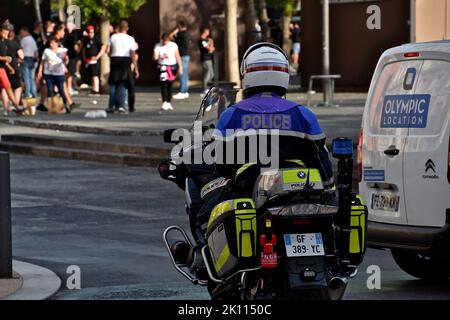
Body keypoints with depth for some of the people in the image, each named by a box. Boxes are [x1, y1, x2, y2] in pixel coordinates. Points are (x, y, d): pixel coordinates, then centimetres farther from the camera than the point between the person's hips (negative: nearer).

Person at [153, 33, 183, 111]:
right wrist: (156, 56, -27)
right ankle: (164, 102, -17)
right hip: (163, 67, -1)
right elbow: (155, 58, -6)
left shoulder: (173, 45, 0)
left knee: (169, 85, 5)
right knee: (164, 84, -13)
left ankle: (168, 103, 13)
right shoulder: (158, 46, -1)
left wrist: (180, 67, 4)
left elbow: (177, 57, 6)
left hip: (172, 66, 1)